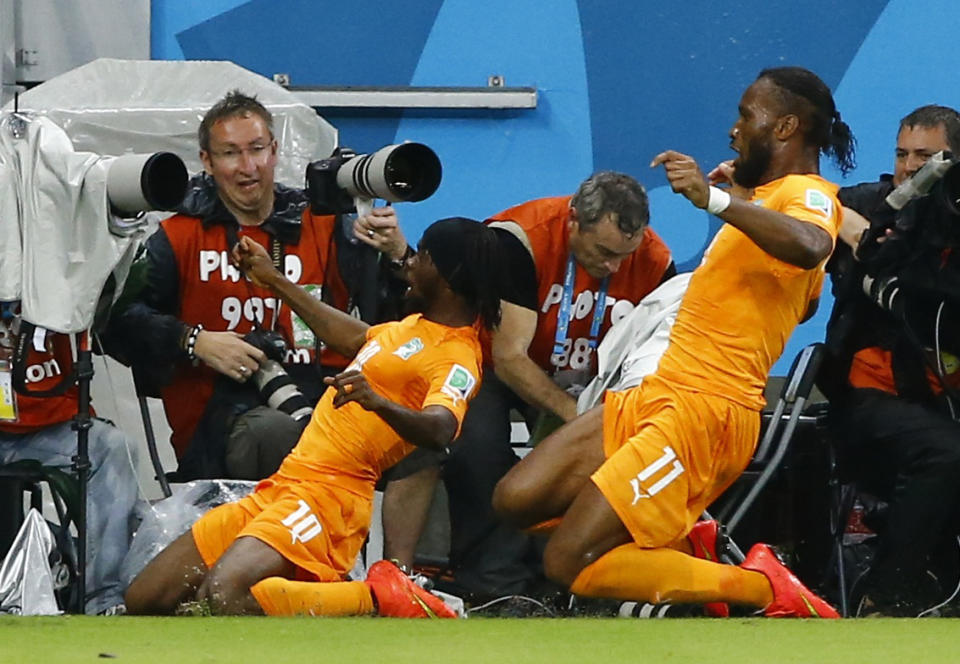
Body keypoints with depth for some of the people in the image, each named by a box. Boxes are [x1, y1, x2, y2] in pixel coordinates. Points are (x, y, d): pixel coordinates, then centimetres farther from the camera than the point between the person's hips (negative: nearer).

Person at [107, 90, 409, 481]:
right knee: (278, 433, -37)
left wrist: (396, 256, -10)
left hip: (322, 400, 2)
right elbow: (121, 315, 3)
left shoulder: (322, 227, 17)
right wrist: (194, 342, -9)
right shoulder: (181, 238, 13)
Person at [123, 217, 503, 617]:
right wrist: (273, 280, 46)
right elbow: (352, 337, 41)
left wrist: (379, 402, -47)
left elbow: (439, 430, -30)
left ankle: (379, 599, -17)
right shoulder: (416, 327, 21)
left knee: (223, 598, -35)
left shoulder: (457, 357, -10)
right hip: (277, 489, 10)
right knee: (143, 602, 2)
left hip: (328, 495, -10)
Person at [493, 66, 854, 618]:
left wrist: (718, 200, -46)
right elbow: (806, 303, 36)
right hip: (656, 394, 10)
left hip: (706, 411, -10)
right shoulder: (773, 194, 19)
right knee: (517, 500, 4)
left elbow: (809, 246, -38)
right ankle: (689, 541, 10)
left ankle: (763, 589, -7)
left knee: (570, 564, -16)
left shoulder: (809, 195, -11)